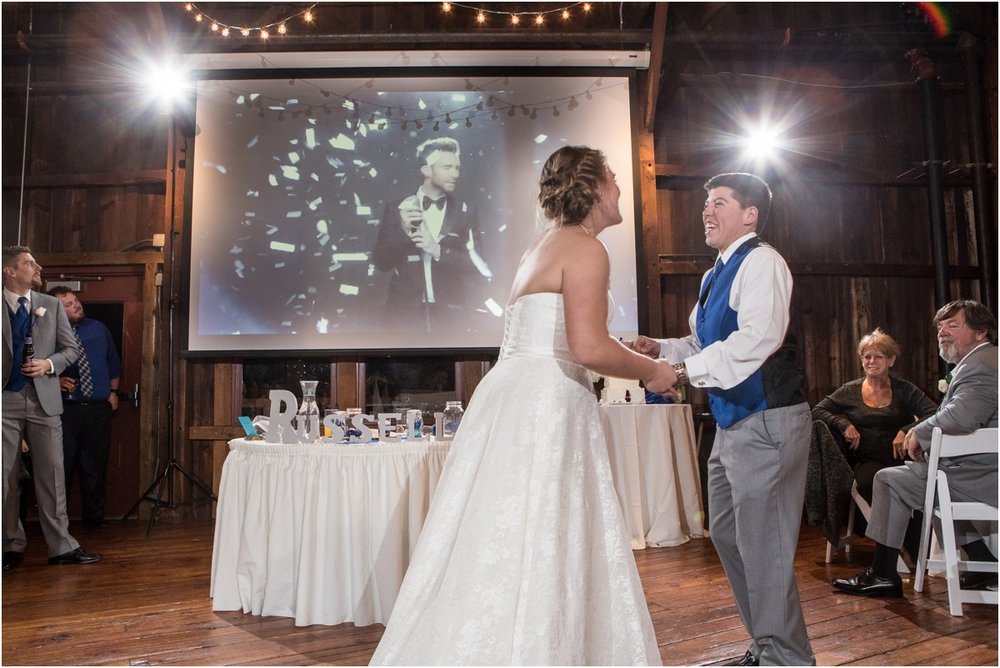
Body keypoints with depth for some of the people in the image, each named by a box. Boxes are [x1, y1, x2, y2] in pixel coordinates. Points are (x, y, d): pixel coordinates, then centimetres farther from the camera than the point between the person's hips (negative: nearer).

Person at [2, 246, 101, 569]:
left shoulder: (52, 305, 9)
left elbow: (71, 349, 10)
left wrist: (49, 364, -7)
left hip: (43, 399, 2)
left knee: (51, 474, 2)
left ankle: (61, 546, 7)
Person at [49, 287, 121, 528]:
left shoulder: (98, 329, 7)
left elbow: (114, 364, 17)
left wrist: (113, 392, 11)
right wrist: (56, 381, -14)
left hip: (99, 408, 3)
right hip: (65, 409, -3)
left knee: (96, 465, 10)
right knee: (62, 466, 3)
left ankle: (94, 517, 22)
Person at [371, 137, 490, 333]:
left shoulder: (466, 211, 2)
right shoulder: (397, 208, 1)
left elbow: (476, 264, -4)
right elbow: (380, 262, -2)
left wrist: (439, 251, -18)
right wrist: (403, 230, -17)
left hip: (451, 313, 0)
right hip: (405, 311, 0)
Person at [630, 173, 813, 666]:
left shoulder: (761, 262, -13)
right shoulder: (717, 273, 16)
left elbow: (757, 338, -27)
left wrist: (682, 371, -28)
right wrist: (662, 348, 4)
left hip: (766, 422, -10)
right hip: (733, 422, 10)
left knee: (762, 544, -4)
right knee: (727, 534, 17)